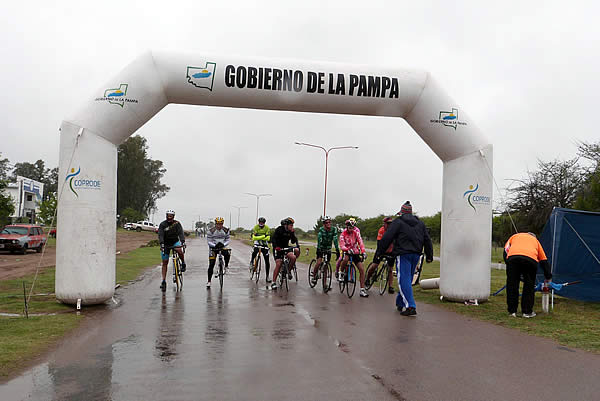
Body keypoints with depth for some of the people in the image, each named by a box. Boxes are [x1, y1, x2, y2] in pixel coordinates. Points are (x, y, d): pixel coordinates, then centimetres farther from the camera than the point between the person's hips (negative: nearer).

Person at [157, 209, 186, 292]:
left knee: (179, 250, -35)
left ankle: (183, 263, -7)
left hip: (175, 242, 0)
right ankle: (164, 281, 3)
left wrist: (183, 241, -38)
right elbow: (160, 235, -24)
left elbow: (181, 233, -21)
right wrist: (161, 244, -41)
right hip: (165, 244, 0)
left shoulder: (177, 223, -10)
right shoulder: (162, 224, -13)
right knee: (165, 263, -2)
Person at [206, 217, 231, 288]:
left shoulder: (226, 230, -5)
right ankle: (209, 281, 4)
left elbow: (227, 240, -1)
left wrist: (223, 244, -23)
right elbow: (208, 241, -12)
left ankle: (226, 266, -4)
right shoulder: (211, 231, -12)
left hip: (222, 247, 1)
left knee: (227, 254, -32)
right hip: (213, 248, -1)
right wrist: (215, 245, -30)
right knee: (211, 265, -6)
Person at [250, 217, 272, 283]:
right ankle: (252, 262, -3)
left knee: (267, 260, -4)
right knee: (255, 252, -34)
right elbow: (254, 238, -19)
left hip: (265, 244, 1)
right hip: (257, 243, -1)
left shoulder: (267, 228, -10)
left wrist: (259, 237, -28)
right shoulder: (255, 227, -12)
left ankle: (267, 276, 6)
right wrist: (263, 236, -30)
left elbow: (268, 238, -16)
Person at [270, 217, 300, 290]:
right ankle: (273, 282, -8)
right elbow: (274, 239, -21)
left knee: (293, 257, -23)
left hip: (286, 248, 5)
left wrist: (292, 233, -16)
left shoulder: (290, 231, 3)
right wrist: (276, 247, -37)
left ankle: (289, 271, 1)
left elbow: (293, 241, -1)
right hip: (278, 248, -5)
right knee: (278, 265, -16)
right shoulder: (279, 229, -13)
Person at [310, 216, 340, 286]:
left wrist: (337, 250, -28)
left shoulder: (334, 229, -15)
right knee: (319, 262, -20)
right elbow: (319, 240, -30)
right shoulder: (321, 230, -20)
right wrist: (318, 249, -41)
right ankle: (313, 275, 5)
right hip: (321, 248, -2)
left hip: (328, 249, 2)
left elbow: (335, 240, -21)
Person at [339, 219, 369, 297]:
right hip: (347, 252, -2)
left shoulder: (356, 231, -9)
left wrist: (363, 251, -31)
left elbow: (360, 241, -17)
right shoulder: (343, 234, -14)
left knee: (362, 269, -8)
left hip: (356, 252, 3)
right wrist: (348, 250, -46)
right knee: (345, 259, -38)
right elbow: (342, 246, -25)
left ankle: (362, 290, -2)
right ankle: (341, 273, -10)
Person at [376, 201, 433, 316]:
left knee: (404, 280, -6)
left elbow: (386, 238, -6)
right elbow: (427, 240, 17)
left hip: (403, 254, -6)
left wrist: (379, 252, 0)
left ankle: (411, 307, -15)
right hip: (416, 255, 6)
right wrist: (429, 256, 22)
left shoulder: (398, 222, -1)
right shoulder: (420, 223, 17)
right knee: (407, 279, 16)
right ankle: (400, 303, 27)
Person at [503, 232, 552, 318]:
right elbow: (544, 260, 37)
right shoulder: (535, 240, 37)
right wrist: (548, 276, 43)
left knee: (512, 285, 11)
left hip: (512, 257, 0)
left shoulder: (514, 236, 37)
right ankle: (527, 312, 18)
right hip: (531, 259, 0)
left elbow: (506, 251, 21)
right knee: (529, 286, 15)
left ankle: (512, 311, 16)